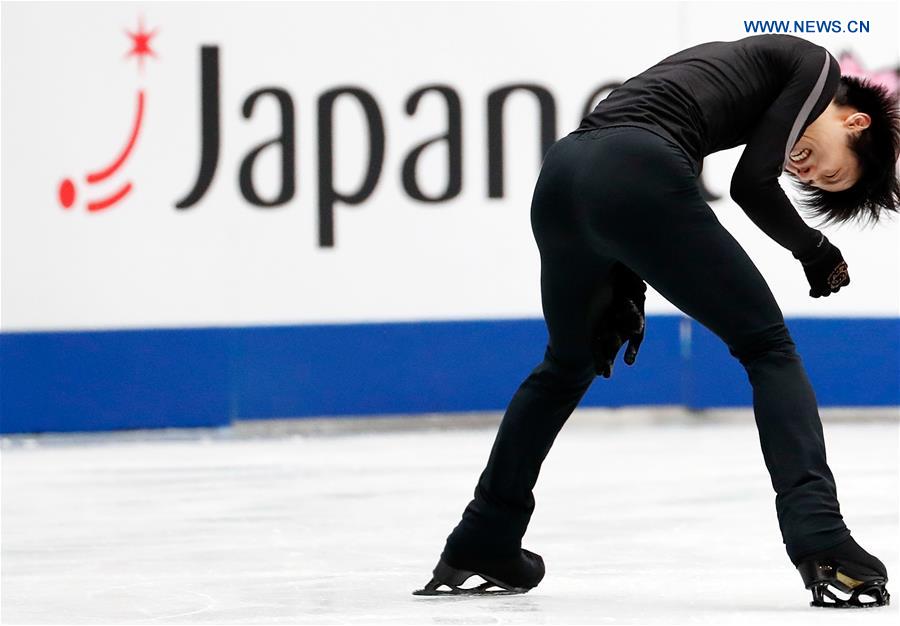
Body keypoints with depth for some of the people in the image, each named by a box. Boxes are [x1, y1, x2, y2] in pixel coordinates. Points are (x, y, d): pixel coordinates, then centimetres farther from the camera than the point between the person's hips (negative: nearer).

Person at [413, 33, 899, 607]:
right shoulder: (815, 65, 11)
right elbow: (753, 181, 1)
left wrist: (626, 291, 18)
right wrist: (816, 252, 17)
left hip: (559, 176, 8)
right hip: (636, 179, -8)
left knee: (568, 364, 29)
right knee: (766, 345, 3)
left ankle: (481, 546, 37)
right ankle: (821, 545, -9)